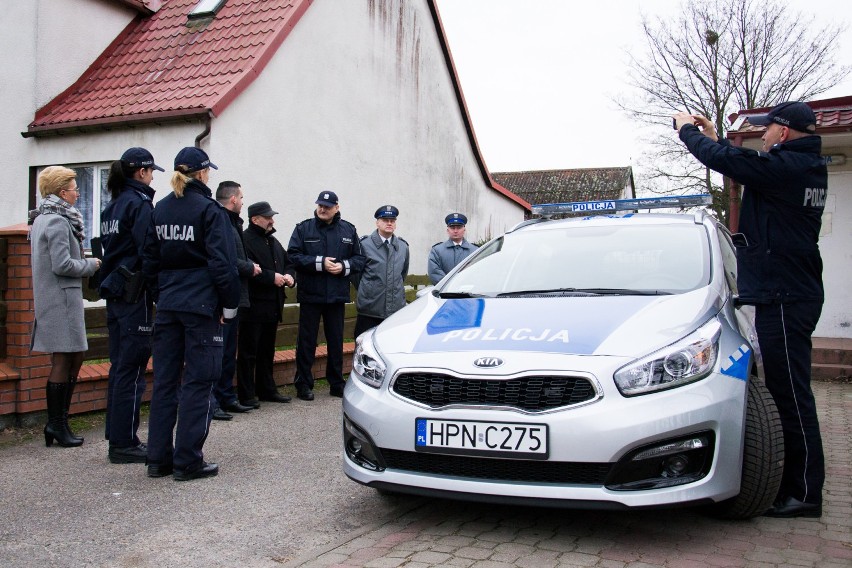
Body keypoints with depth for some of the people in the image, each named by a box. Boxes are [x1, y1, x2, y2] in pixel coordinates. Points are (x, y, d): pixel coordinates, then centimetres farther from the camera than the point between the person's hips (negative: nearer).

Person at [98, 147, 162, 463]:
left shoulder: (112, 206, 15)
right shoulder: (140, 203, -12)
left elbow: (108, 248, 17)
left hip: (114, 293, 9)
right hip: (134, 295, -9)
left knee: (120, 366, 14)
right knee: (131, 369, -4)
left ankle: (117, 438, 22)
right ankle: (124, 444, 2)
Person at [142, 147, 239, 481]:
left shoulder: (160, 209, 10)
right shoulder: (208, 209, -8)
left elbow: (150, 261, 13)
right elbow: (222, 262, -12)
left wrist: (162, 294, 19)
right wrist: (230, 305, -6)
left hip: (167, 306, 6)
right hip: (201, 305, -6)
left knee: (164, 380, 10)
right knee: (198, 381, 0)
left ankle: (159, 458, 17)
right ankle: (187, 461, 3)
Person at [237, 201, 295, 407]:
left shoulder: (273, 241, 18)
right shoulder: (245, 240, -11)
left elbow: (288, 263, 24)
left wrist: (289, 276, 2)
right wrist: (272, 277, -21)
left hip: (272, 306, 9)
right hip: (252, 306, -9)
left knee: (267, 351, 17)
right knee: (248, 352, -1)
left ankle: (267, 389, 27)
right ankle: (247, 395, 6)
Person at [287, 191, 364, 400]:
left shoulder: (348, 230, 8)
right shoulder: (303, 228, 0)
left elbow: (359, 259, 8)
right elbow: (293, 256, -9)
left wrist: (344, 266, -11)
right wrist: (320, 263, -16)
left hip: (337, 296, 3)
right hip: (310, 295, -2)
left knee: (336, 341, 12)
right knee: (307, 341, 3)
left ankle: (336, 383, 23)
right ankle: (303, 384, 12)